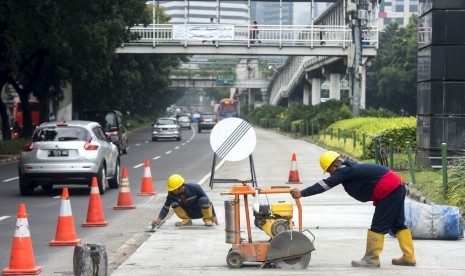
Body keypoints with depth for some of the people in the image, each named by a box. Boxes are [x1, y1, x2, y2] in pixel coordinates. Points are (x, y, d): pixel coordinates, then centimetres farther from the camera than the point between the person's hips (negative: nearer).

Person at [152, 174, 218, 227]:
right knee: (173, 202, -21)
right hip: (188, 213, 3)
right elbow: (166, 207, -13)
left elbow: (207, 201, -18)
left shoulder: (194, 188, -26)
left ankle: (208, 219, -11)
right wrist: (159, 219, -28)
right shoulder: (172, 194, -19)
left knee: (203, 200, -35)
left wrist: (213, 216, -15)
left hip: (199, 212, -3)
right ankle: (186, 220, -5)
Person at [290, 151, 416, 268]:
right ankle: (409, 257, 18)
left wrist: (302, 193, -21)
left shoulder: (345, 171, -15)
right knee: (398, 224, 14)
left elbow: (325, 184, -19)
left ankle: (371, 259, 2)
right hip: (396, 186, 10)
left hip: (388, 190, -10)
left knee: (378, 226, -4)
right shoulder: (350, 168, 14)